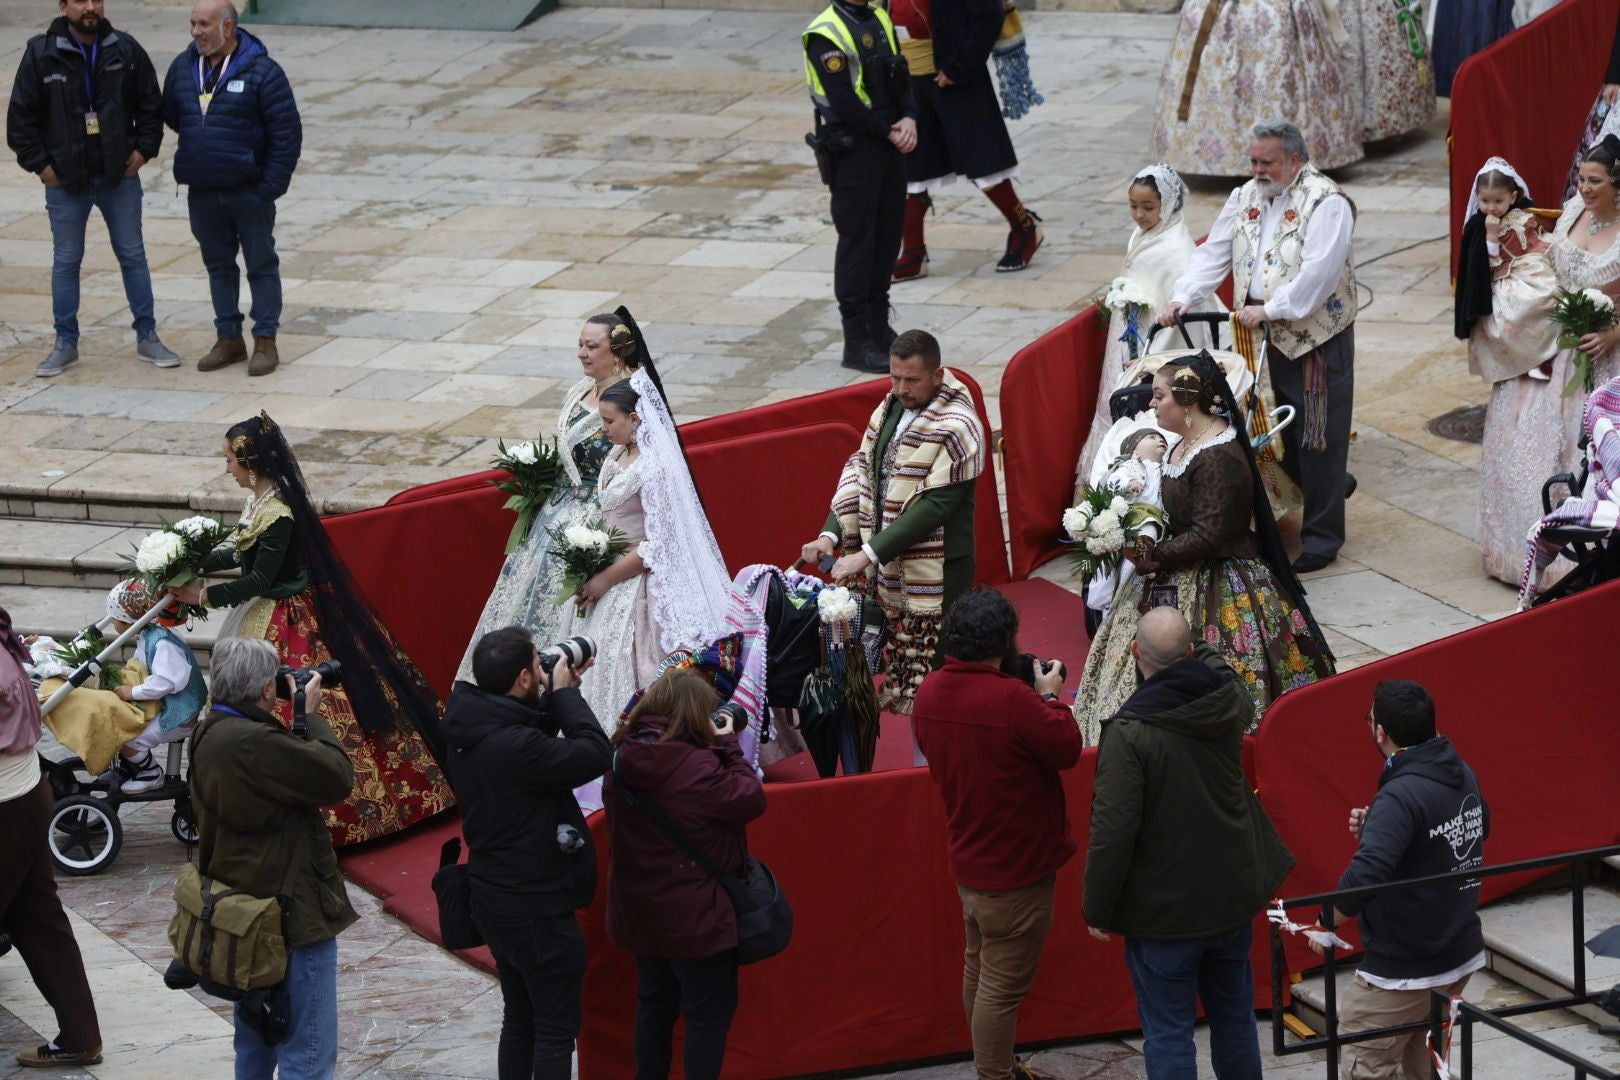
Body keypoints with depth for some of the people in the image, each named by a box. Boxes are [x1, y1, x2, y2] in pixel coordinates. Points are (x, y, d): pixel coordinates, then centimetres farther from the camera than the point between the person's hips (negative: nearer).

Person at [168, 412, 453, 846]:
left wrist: (205, 595, -17)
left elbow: (259, 579, -25)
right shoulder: (261, 500, 4)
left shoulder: (279, 514, -25)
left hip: (289, 626, -10)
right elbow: (241, 553, 18)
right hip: (267, 616, 10)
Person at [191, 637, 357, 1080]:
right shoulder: (253, 744, -27)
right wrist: (311, 716, -10)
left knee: (255, 1044, 23)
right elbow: (337, 776, -23)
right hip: (292, 918, -11)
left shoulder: (210, 736, 6)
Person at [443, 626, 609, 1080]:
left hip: (497, 901, 9)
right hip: (538, 911, -9)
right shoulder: (514, 746, -29)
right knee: (556, 1028, 1)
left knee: (520, 1019, 19)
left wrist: (556, 698, 2)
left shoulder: (468, 733, 0)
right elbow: (595, 754, -25)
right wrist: (566, 694, -13)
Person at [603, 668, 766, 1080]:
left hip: (639, 909, 8)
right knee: (710, 1012, 5)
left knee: (655, 1004, 21)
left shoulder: (623, 759, -1)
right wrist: (728, 745, -8)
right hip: (693, 915, -8)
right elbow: (751, 799, -15)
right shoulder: (697, 765, -25)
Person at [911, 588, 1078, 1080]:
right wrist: (1050, 696, 0)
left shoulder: (930, 692, -3)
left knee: (979, 968, 21)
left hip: (968, 858, 9)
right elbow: (1067, 749, -16)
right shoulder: (1011, 699, -28)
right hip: (1016, 868, -9)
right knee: (1003, 986, 0)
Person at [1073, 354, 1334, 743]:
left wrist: (1148, 557, -19)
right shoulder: (1190, 443, 6)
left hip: (1217, 587, -10)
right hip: (1183, 580, 10)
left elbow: (1206, 537, -27)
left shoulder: (1218, 459, -25)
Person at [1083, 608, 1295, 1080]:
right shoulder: (1228, 700, -6)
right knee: (1235, 1014, 22)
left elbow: (1113, 831, -23)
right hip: (1232, 895, 6)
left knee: (1168, 1032, 3)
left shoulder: (1129, 734, -24)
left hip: (1163, 910, -6)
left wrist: (1097, 908, -11)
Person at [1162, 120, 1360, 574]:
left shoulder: (1325, 203, -15)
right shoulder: (1246, 197, 9)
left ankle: (1322, 536, 9)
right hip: (1264, 337, 7)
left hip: (1315, 337, -7)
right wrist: (1183, 297, -7)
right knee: (1277, 426, 14)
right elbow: (1214, 254, 8)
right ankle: (1331, 485, 38)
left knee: (1315, 433, -1)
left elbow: (1317, 273, -24)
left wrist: (1271, 310, -23)